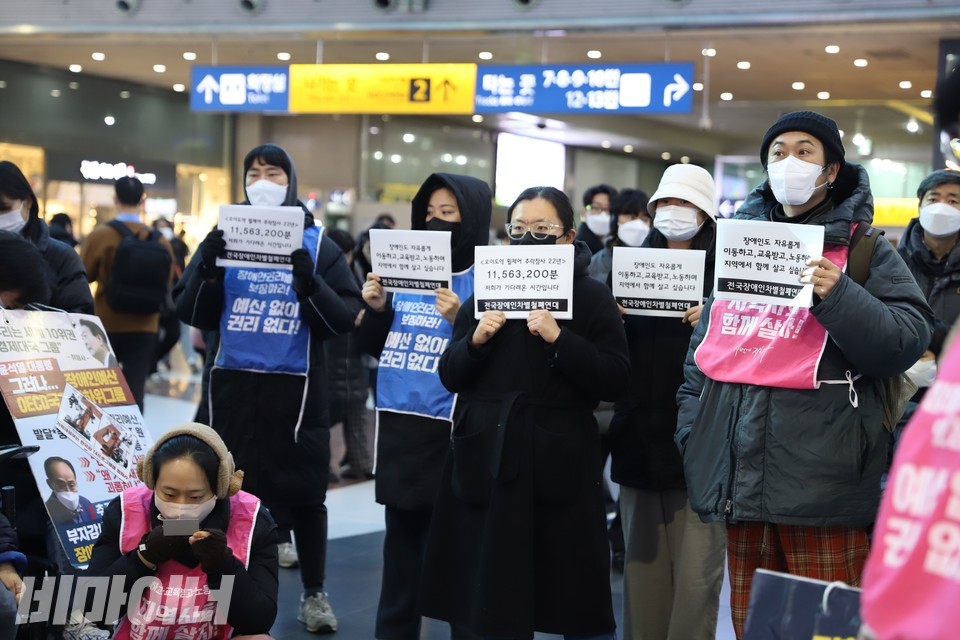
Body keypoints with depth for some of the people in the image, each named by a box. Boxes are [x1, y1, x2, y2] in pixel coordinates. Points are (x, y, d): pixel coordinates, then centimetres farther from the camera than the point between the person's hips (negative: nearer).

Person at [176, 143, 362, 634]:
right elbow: (192, 314, 2)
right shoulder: (225, 238, 6)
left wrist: (312, 286, -23)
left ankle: (313, 593, 22)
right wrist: (207, 269, -15)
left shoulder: (317, 244, 1)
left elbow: (346, 317, -6)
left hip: (295, 386, -1)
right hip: (232, 383, 2)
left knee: (304, 493, 6)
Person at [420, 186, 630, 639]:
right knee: (492, 591, 7)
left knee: (572, 598, 1)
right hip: (487, 458, 3)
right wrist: (476, 340, -9)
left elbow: (615, 381, -9)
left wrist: (559, 339, -20)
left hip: (558, 463, -3)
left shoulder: (591, 296, 1)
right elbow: (451, 377, 9)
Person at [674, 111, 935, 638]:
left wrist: (838, 297, -23)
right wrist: (691, 429, 13)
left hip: (821, 472, -5)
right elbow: (705, 342, 22)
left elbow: (905, 342, -9)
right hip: (741, 472, 5)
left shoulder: (864, 250, 3)